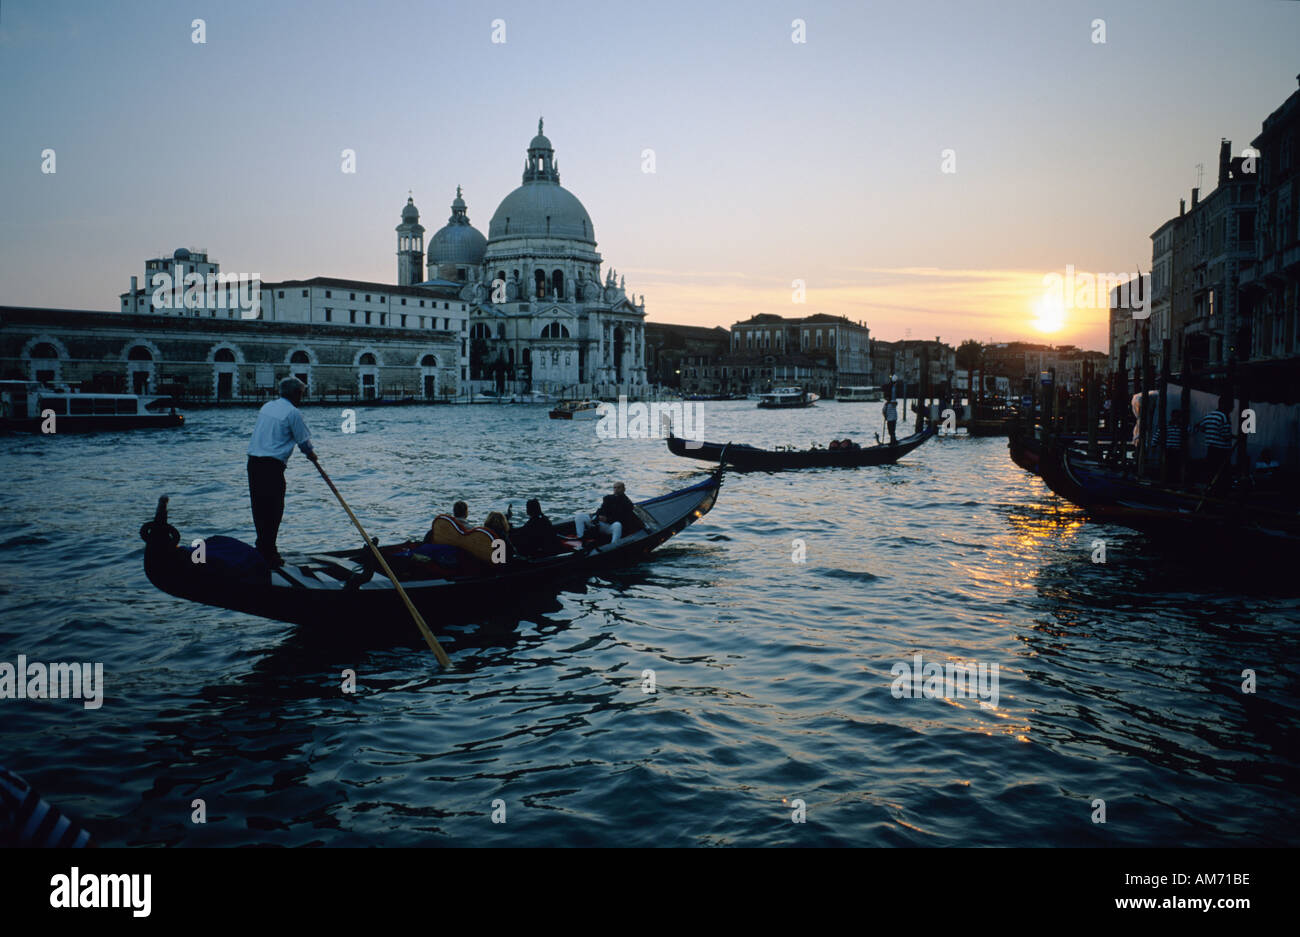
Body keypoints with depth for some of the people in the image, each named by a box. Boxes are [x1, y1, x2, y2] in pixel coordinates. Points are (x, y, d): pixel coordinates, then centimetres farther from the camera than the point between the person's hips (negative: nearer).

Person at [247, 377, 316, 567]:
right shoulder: (292, 412, -7)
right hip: (272, 465, -8)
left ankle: (263, 549, 25)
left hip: (253, 461, 8)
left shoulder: (266, 407, 17)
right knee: (274, 510, -2)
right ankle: (268, 555, -2)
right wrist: (312, 455, 19)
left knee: (259, 508, 15)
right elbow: (304, 441, -3)